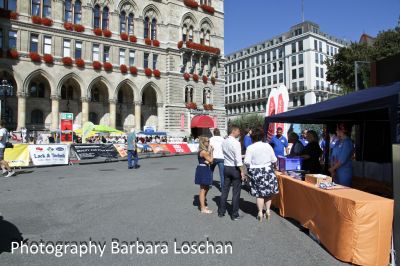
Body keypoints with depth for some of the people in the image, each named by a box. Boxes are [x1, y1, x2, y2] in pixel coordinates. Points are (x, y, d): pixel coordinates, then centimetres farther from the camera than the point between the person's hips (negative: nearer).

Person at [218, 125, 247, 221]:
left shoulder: (224, 142, 4)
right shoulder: (236, 142, -17)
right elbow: (238, 159, -21)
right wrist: (242, 171, -16)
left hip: (226, 167, 7)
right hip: (235, 168, -7)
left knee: (225, 190, 15)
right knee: (236, 192, 4)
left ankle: (221, 212, 25)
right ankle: (234, 215, 12)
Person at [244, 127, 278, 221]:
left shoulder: (250, 147, -11)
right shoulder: (268, 146, -5)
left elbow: (247, 162, -14)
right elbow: (274, 160, -1)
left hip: (256, 173, -2)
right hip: (268, 171, 2)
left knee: (259, 193, 8)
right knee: (268, 192, 16)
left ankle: (260, 213, 13)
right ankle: (268, 210, 22)